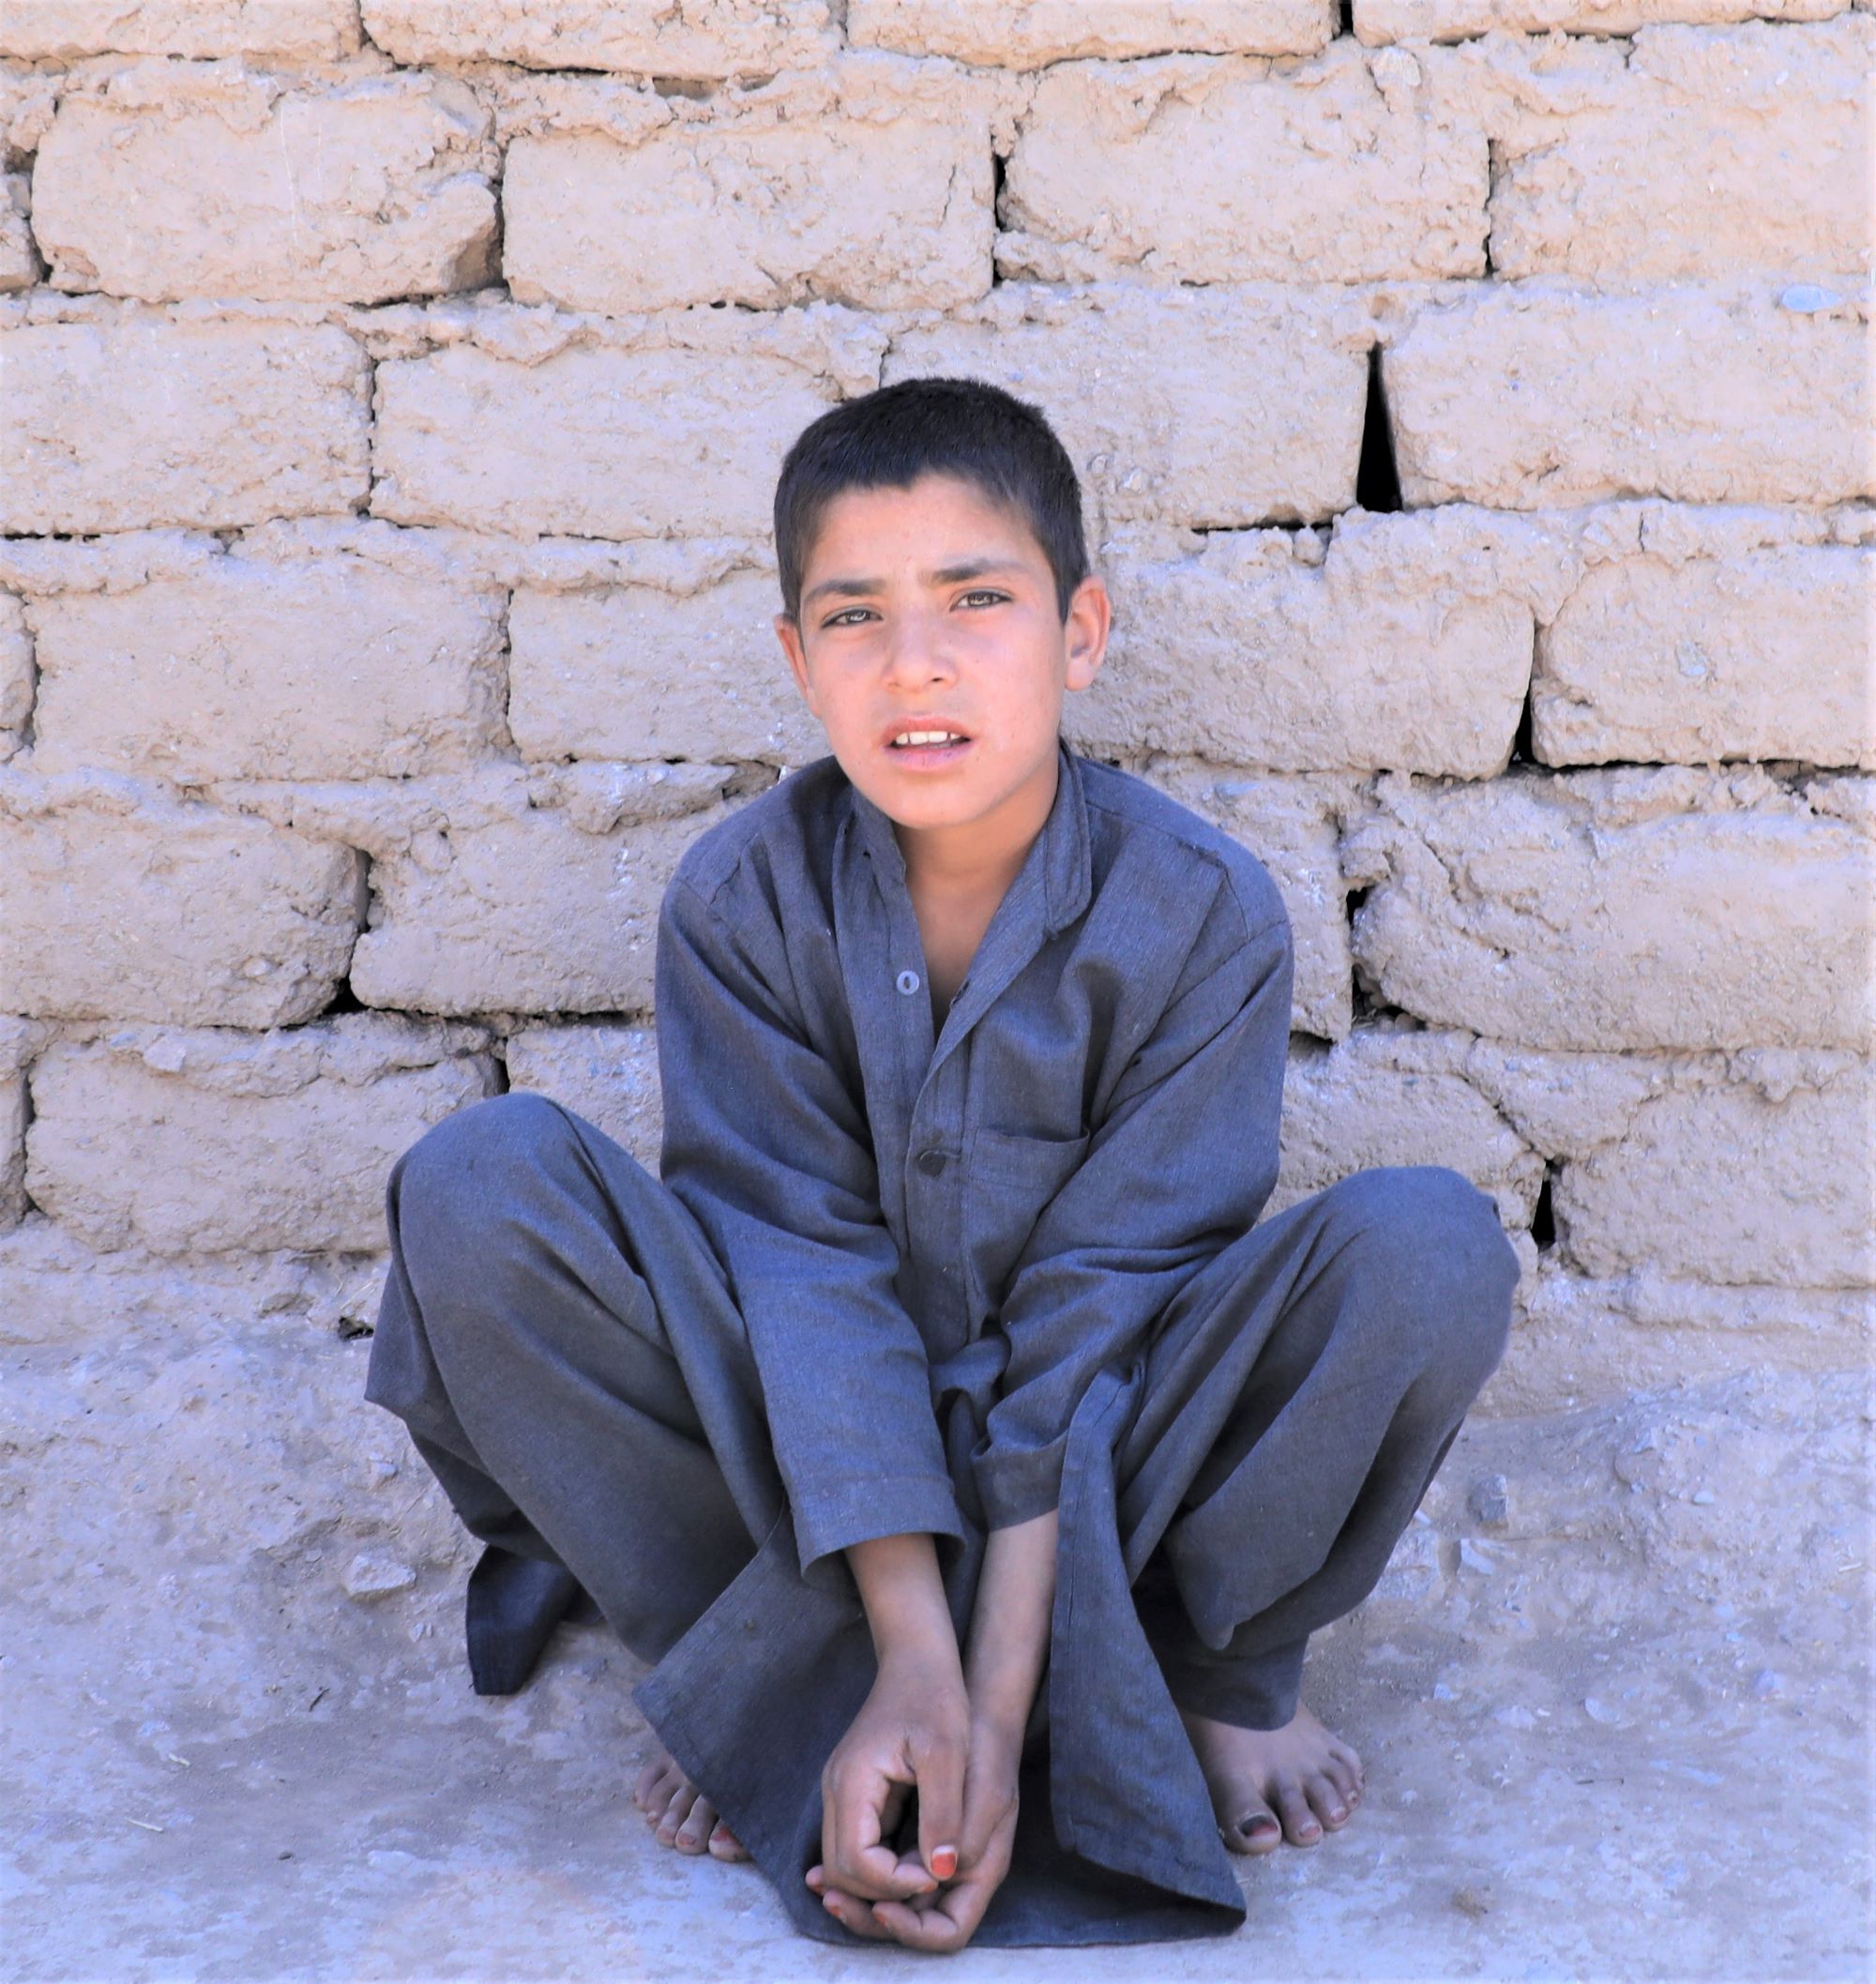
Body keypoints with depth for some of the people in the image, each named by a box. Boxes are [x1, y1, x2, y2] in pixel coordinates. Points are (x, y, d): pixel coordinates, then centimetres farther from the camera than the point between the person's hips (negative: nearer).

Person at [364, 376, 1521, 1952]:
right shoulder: (744, 898, -14)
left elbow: (1099, 1301, -19)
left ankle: (1213, 1661, -7)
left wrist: (1000, 1699, -27)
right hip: (816, 1414, 1)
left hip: (1104, 1434, 0)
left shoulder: (1203, 910, -17)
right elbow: (807, 1265, -19)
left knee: (1428, 1246, -28)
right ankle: (781, 1666, -15)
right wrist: (913, 1660, -29)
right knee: (478, 1182, -23)